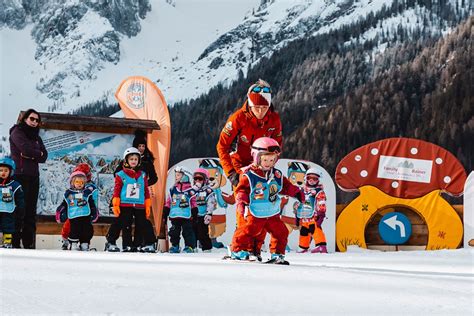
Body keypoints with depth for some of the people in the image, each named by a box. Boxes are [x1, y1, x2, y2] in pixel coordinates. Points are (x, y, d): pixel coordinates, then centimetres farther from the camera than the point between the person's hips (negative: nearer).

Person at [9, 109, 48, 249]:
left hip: (33, 176, 7)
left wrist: (32, 155, -7)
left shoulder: (36, 136, 22)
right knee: (19, 210, -13)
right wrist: (38, 153, 1)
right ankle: (14, 243, -14)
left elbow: (43, 157, 9)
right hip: (20, 175, -7)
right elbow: (26, 149, -14)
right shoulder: (17, 132, 3)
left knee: (31, 212, 5)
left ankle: (29, 245, 6)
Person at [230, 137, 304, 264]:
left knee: (281, 232, 6)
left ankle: (278, 254, 18)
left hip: (273, 214, 5)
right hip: (255, 215, -5)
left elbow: (286, 186, 15)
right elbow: (241, 190, -11)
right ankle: (238, 251, 8)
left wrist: (296, 192, 5)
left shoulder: (277, 175, 5)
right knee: (248, 230, -9)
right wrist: (241, 201, -25)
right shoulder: (249, 175, -11)